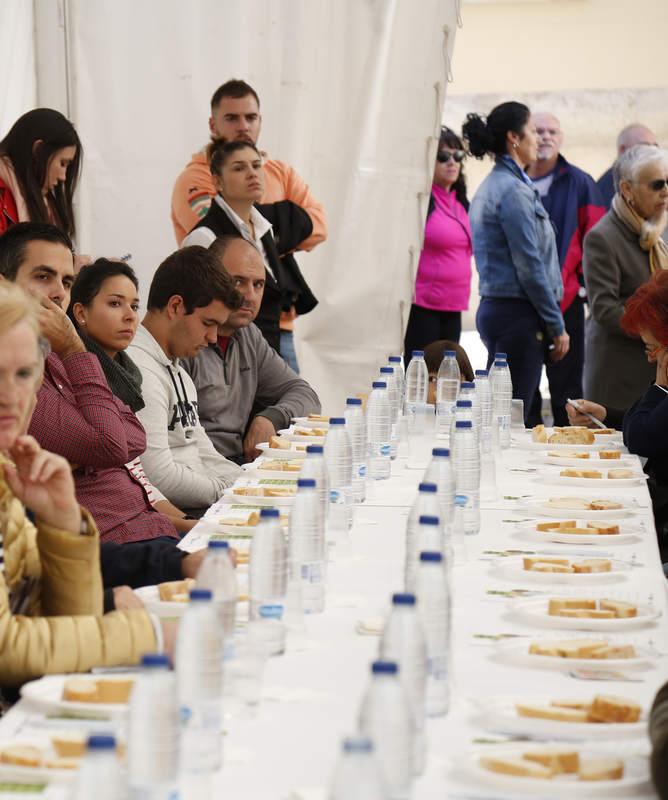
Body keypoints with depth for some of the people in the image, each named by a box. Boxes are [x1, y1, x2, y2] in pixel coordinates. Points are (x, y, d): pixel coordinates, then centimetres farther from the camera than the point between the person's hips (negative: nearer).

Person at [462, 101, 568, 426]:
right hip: (518, 313, -10)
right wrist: (557, 326, -10)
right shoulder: (514, 190, -13)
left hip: (493, 309, 10)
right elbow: (530, 268, -17)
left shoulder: (490, 187, 16)